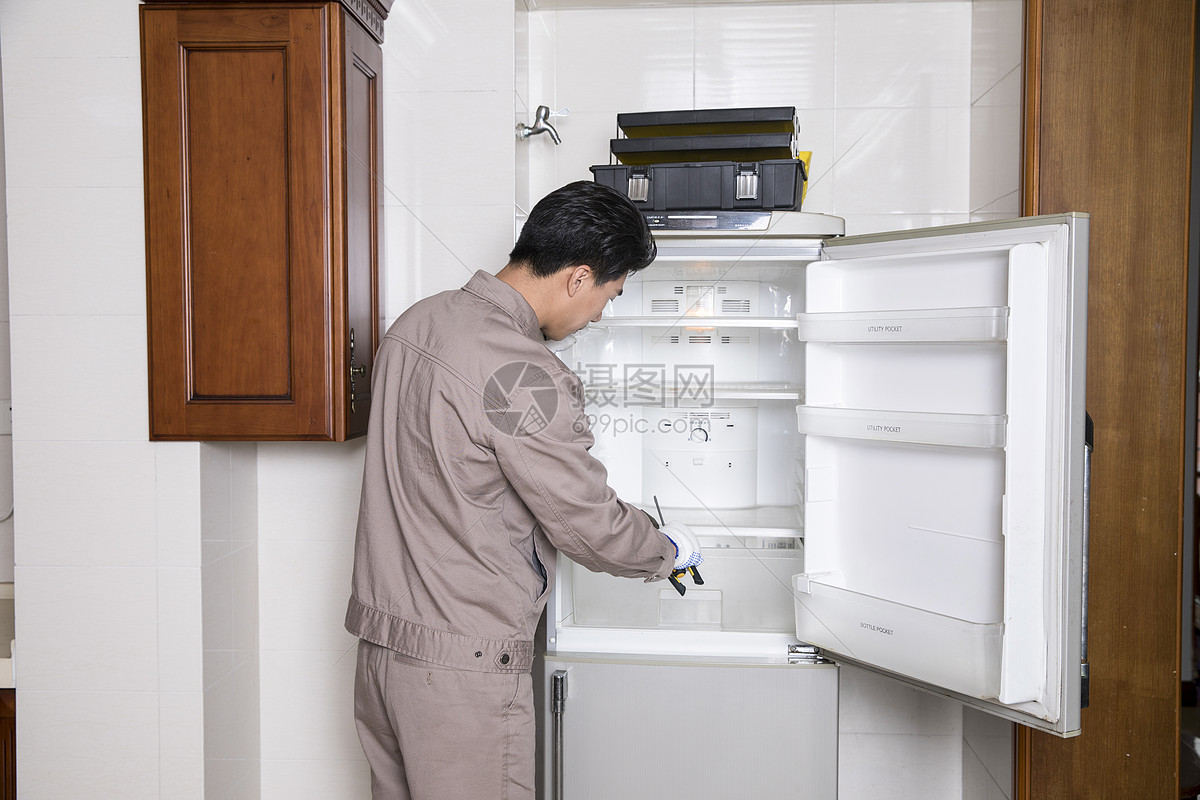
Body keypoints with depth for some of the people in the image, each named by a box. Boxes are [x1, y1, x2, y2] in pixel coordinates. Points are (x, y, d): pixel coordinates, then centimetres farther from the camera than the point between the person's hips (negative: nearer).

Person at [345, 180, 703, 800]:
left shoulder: (415, 321, 4)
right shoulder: (525, 378, -24)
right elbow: (593, 528, -16)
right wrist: (670, 549, 4)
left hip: (380, 633, 9)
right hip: (462, 663, -9)